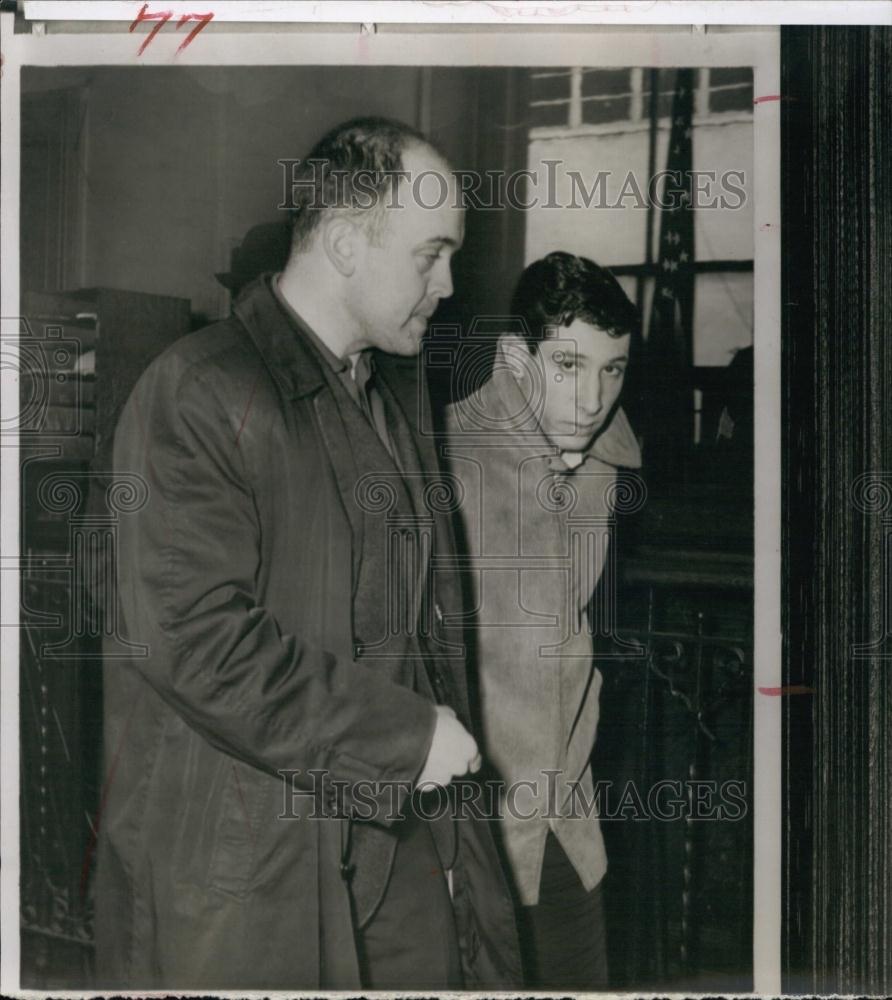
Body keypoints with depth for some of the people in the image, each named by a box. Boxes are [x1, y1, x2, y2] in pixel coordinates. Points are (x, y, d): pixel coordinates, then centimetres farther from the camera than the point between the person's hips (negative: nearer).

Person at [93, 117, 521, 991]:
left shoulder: (398, 387, 13)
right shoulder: (197, 394, -16)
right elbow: (193, 635, -24)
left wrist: (446, 721, 10)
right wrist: (402, 732, -19)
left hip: (402, 826, 7)